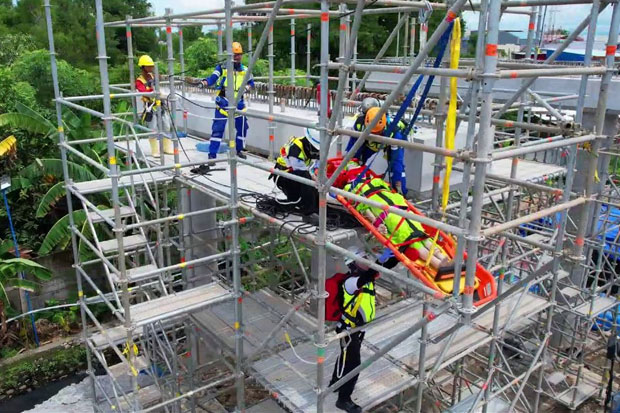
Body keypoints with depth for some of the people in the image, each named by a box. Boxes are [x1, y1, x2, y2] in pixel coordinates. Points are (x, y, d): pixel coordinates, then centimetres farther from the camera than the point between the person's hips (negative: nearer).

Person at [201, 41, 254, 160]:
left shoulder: (245, 70, 8)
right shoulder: (222, 67, -5)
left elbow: (251, 83, 17)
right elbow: (212, 79, -14)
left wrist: (247, 87, -5)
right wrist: (203, 82, -34)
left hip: (238, 103, 5)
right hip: (223, 103, -4)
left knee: (242, 127, 13)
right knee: (218, 128, -8)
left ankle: (239, 149, 33)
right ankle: (212, 154, -4)